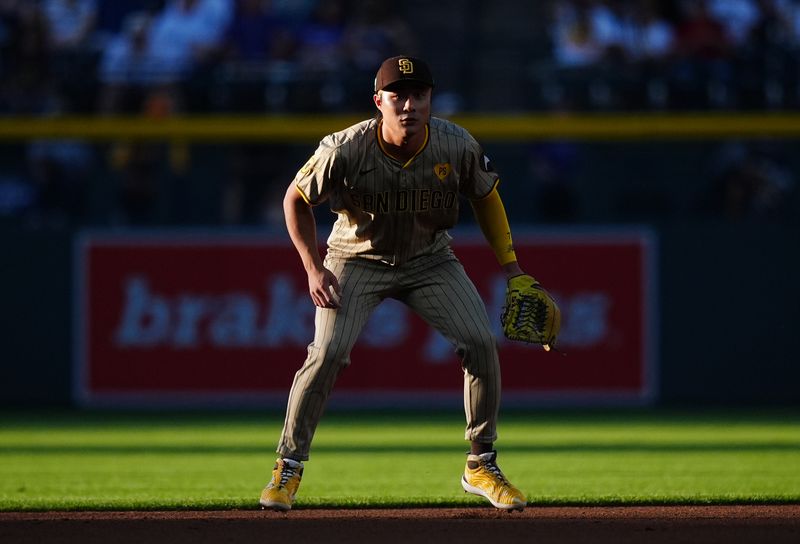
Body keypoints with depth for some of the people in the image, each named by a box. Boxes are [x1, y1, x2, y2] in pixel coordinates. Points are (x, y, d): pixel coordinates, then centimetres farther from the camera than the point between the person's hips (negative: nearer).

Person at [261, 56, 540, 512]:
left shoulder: (458, 146, -21)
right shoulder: (347, 149, -27)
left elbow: (485, 196, 0)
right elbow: (297, 199, -10)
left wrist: (511, 267, -2)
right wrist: (315, 268, -17)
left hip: (430, 260, 2)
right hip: (359, 260, -2)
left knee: (481, 342, -13)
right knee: (328, 352, -20)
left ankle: (482, 466, 4)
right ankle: (288, 466, -3)